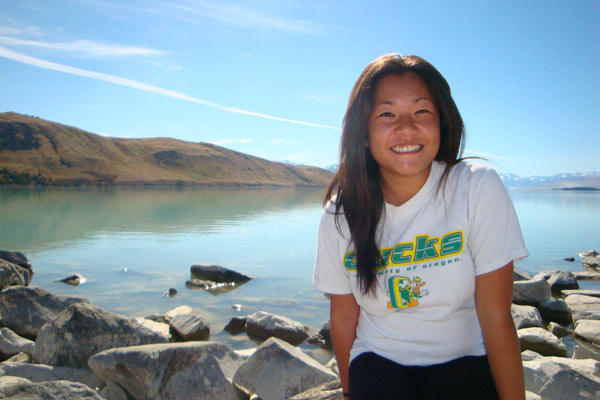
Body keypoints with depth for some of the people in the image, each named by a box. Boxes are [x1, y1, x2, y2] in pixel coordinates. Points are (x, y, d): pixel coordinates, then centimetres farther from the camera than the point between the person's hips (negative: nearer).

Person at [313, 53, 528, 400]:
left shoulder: (480, 189, -16)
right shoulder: (339, 214, -9)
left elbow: (496, 317, -14)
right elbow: (343, 316, 1)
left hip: (464, 362, 0)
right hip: (378, 364, 0)